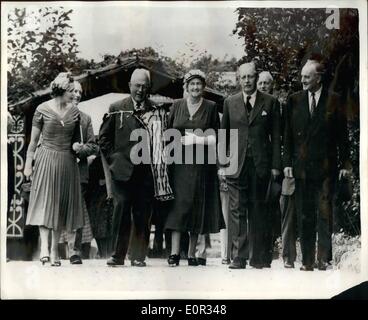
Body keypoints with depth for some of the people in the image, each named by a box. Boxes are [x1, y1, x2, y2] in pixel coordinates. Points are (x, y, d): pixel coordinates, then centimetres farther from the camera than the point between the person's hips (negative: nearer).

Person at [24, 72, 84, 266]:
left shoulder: (74, 111, 4)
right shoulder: (43, 110, -5)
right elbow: (33, 140, 0)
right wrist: (28, 164, 0)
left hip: (67, 162, 4)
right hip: (46, 160, -3)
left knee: (61, 205, 6)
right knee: (44, 203, -10)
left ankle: (54, 249, 13)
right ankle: (44, 247, -15)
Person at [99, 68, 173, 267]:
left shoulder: (157, 112, 9)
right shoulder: (117, 109, 8)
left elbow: (162, 140, 11)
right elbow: (104, 138, 11)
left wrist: (157, 163, 0)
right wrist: (114, 158, 4)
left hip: (147, 170, 1)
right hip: (123, 169, -1)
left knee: (143, 215, 1)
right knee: (121, 210, -5)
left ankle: (138, 256, 10)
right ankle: (117, 255, 4)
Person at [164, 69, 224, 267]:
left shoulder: (211, 107, 7)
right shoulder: (177, 105, 9)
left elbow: (216, 135, 5)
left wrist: (200, 139, -9)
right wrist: (180, 140, -4)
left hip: (202, 163, 0)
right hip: (180, 162, 0)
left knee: (198, 205, 2)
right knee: (179, 202, -9)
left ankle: (192, 254, 9)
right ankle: (174, 252, -10)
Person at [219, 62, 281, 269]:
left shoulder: (270, 102, 6)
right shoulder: (230, 103, 10)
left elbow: (276, 136, 5)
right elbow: (224, 135, 11)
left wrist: (276, 165, -1)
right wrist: (222, 163, 4)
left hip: (261, 165, -1)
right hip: (236, 164, 1)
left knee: (258, 211, 6)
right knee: (237, 211, -2)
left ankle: (258, 259, 15)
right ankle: (238, 258, 2)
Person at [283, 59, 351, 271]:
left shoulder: (333, 100, 2)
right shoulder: (294, 100, 8)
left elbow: (342, 134, 3)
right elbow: (288, 135, 9)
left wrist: (345, 163, -1)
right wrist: (287, 163, 2)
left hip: (326, 166, -2)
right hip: (302, 166, 2)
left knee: (324, 212, -4)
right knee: (304, 215, 5)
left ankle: (323, 258, 4)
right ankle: (307, 260, 12)